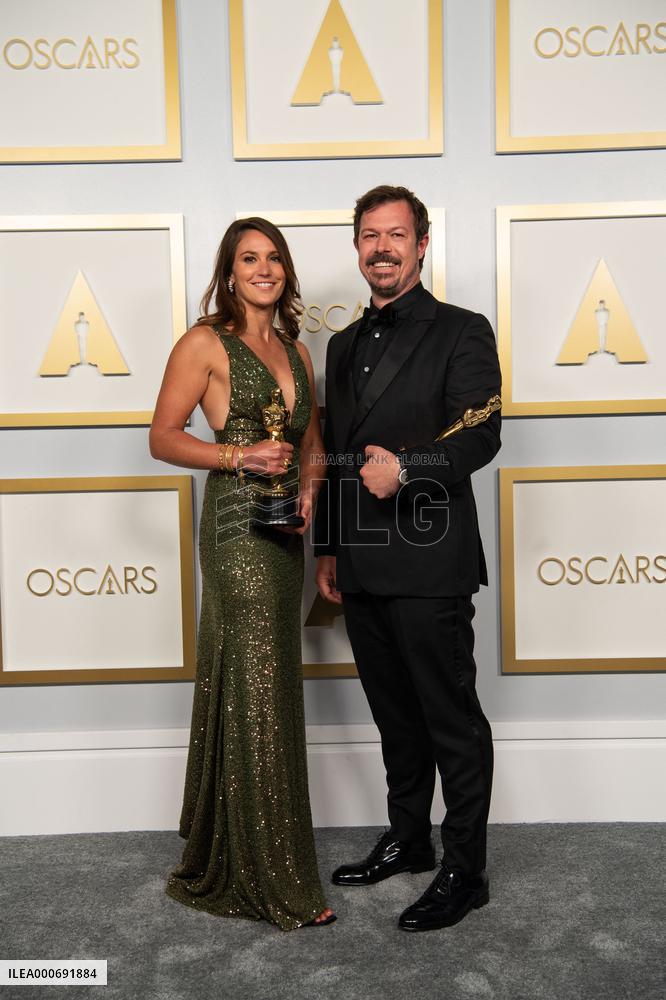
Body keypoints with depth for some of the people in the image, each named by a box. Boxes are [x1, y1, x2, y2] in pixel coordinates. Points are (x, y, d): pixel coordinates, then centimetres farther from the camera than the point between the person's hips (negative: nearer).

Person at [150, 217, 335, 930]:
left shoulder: (295, 350, 16)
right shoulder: (205, 343, -3)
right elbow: (163, 438, -5)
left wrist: (308, 487, 2)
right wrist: (241, 456, -17)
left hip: (283, 530, 7)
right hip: (237, 526, -7)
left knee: (258, 687, 13)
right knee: (258, 692, -5)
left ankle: (225, 858, 31)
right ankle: (277, 880, 8)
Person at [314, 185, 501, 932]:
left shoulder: (461, 333, -2)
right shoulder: (344, 345, 17)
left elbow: (480, 436, -12)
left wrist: (406, 466, -28)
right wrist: (328, 548, 17)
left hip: (428, 566, -6)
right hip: (361, 568, 7)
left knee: (452, 721, 4)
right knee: (395, 716, 18)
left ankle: (465, 871, 18)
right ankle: (408, 840, 35)